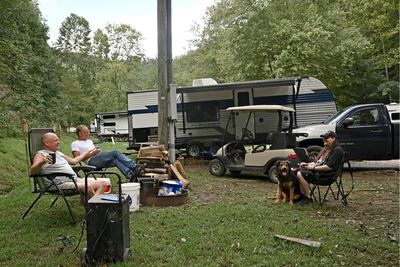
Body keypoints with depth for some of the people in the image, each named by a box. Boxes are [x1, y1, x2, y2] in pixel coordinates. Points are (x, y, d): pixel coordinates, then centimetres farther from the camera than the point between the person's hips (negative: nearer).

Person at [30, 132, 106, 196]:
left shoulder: (58, 153, 24)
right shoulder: (40, 155, 0)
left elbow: (73, 161, 38)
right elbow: (32, 171, -15)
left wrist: (87, 153, 47)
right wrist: (42, 162, -35)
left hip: (75, 180, 9)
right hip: (61, 184, -8)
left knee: (102, 184, -7)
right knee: (88, 187, -30)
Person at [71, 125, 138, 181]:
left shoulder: (89, 141, 33)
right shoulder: (75, 144, 12)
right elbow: (77, 158, -2)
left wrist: (98, 151, 3)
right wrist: (91, 154, -9)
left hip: (101, 159, 7)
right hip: (92, 161, -7)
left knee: (115, 160, -27)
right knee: (115, 152, -26)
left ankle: (130, 175, -45)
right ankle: (134, 167, -33)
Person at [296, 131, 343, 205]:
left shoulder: (337, 150, -9)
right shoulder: (327, 149, 23)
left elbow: (330, 167, -19)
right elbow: (317, 162, 24)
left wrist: (314, 168, -17)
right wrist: (307, 164, 5)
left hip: (326, 174, -10)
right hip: (317, 170, 10)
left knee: (300, 175, -25)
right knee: (298, 171, -7)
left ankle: (308, 198, -15)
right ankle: (303, 195, -11)